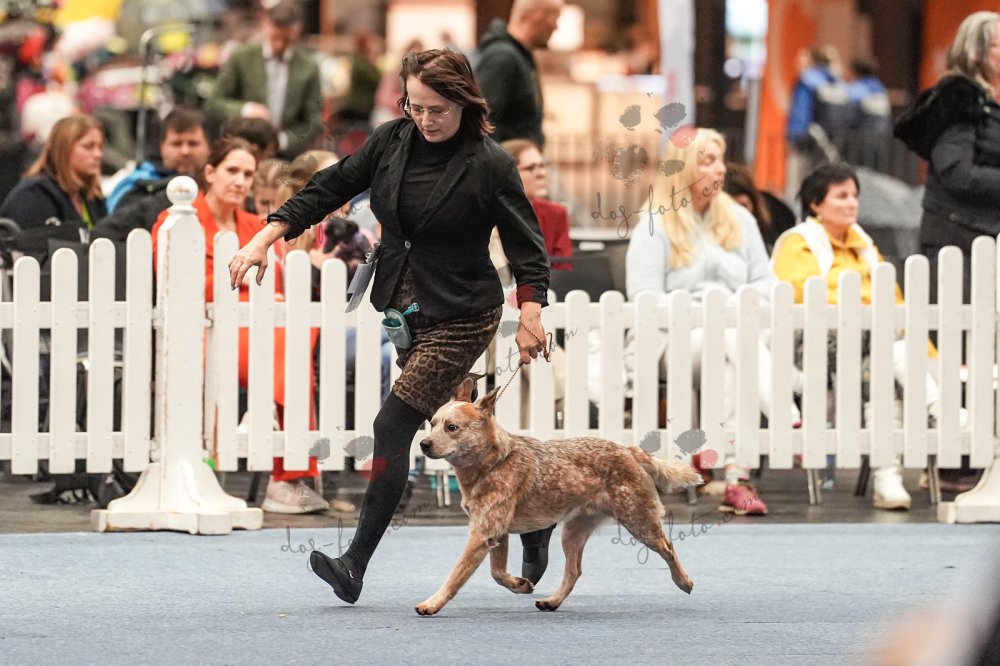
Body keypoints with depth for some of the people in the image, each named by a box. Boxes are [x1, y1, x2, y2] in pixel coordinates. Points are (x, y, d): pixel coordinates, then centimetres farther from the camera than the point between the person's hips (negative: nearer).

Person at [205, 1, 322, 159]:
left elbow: (314, 122, 5)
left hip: (292, 158, 1)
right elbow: (212, 105, 3)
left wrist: (284, 140, -11)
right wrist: (244, 109, -17)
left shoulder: (309, 68, 4)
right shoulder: (241, 59, 2)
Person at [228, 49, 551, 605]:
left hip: (461, 317, -6)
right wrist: (267, 237, -2)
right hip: (406, 309, 6)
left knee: (394, 426, -14)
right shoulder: (392, 141, 1)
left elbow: (526, 245, -10)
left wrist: (531, 314, -22)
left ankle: (356, 564, -14)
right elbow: (331, 189, 5)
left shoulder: (490, 164, -13)